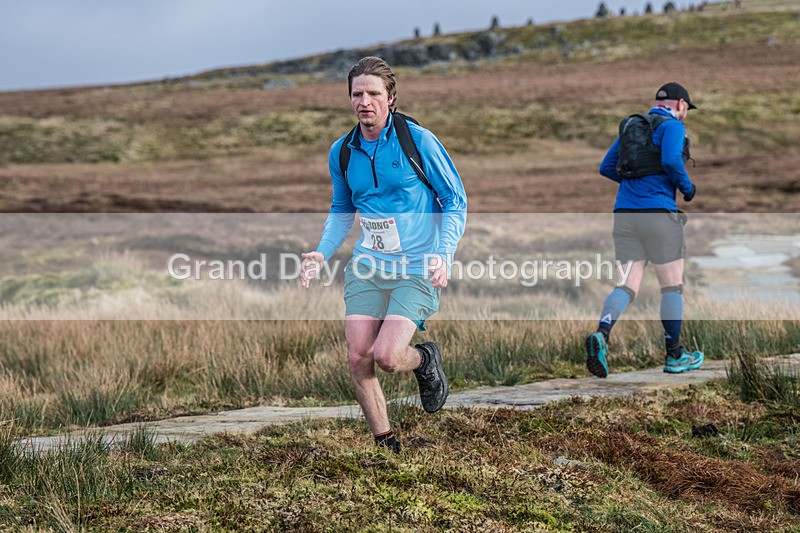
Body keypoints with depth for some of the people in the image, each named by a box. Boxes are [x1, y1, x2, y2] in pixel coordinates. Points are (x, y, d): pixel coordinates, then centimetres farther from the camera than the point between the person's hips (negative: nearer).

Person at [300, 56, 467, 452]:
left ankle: (424, 360, 19)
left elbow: (455, 200, -2)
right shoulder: (341, 152, 5)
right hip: (366, 267, 5)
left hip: (416, 269, -5)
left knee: (386, 357, -18)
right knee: (357, 359, -4)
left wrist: (443, 254, -15)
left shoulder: (417, 139, -8)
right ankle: (385, 445, 16)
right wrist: (322, 253, 4)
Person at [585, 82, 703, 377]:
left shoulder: (630, 125, 20)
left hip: (625, 212, 6)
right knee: (672, 285, 8)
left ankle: (601, 335, -24)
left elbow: (606, 168, 20)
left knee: (628, 284, 2)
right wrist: (688, 188, -3)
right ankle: (674, 355, 15)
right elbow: (671, 160, -19)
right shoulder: (672, 126, -1)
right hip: (658, 213, -6)